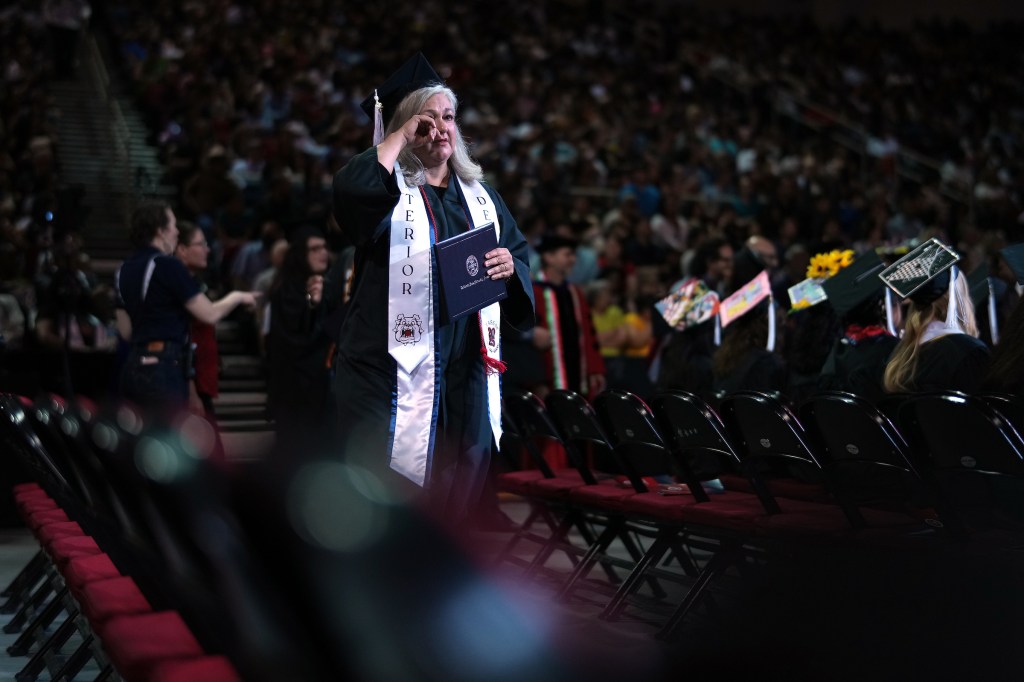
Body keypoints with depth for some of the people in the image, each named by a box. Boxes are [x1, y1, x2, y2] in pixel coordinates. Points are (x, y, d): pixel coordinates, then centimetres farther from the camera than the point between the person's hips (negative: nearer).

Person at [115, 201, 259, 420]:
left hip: (134, 366, 8)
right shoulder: (167, 265, -10)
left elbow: (125, 331, 17)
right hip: (163, 369, -8)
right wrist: (237, 297, 9)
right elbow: (210, 314, -9)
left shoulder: (124, 270, 13)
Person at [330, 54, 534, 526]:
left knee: (458, 495, 9)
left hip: (468, 367, 5)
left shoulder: (480, 195, 17)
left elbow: (521, 255, 17)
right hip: (396, 362, -4)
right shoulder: (389, 186, 1)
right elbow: (350, 191, -22)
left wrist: (510, 267, -7)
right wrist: (399, 137, -11)